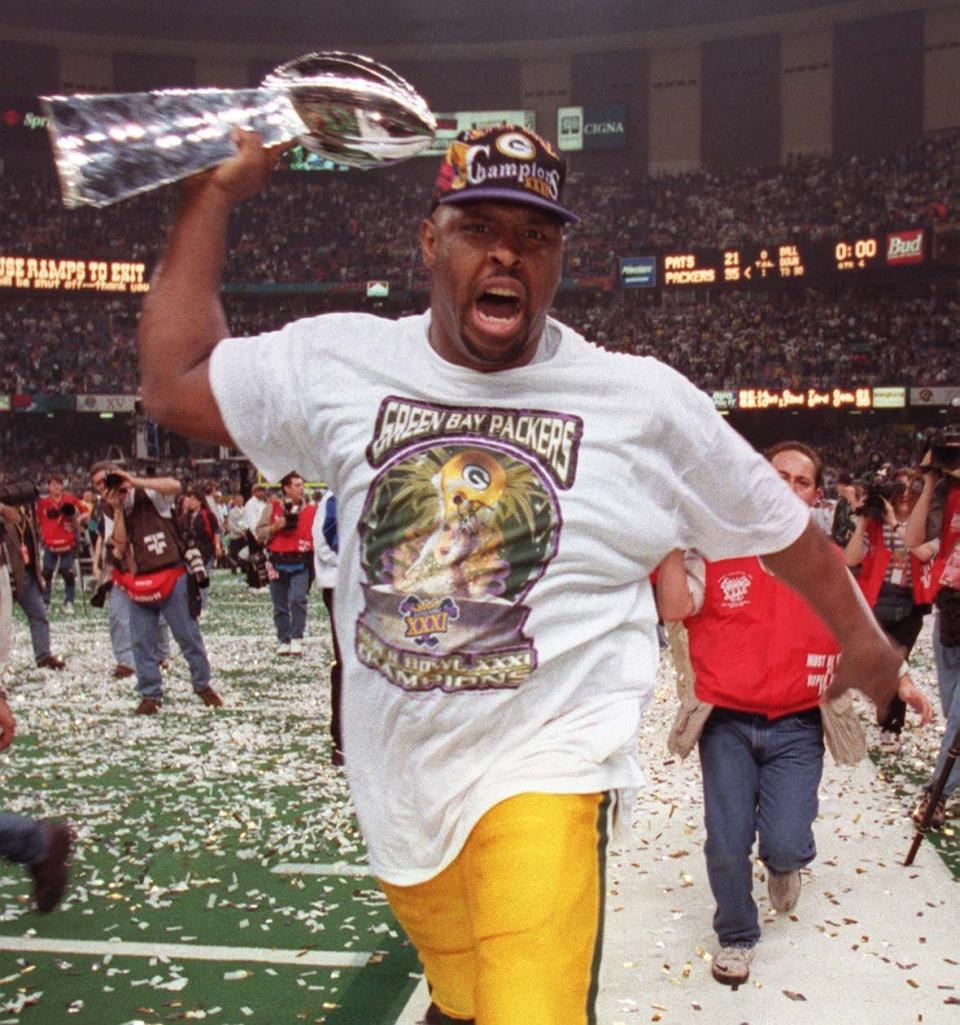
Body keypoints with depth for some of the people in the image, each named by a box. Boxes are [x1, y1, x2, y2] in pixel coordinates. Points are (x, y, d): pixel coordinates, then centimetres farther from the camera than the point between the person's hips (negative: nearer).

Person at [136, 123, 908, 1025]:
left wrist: (860, 639, 17)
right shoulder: (339, 361, -1)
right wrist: (213, 195, 6)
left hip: (542, 773, -3)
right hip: (395, 782, 4)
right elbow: (174, 384, 6)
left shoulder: (645, 401, -7)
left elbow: (779, 525, 5)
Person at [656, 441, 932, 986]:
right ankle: (736, 937, 25)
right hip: (727, 723, -1)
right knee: (728, 845, -4)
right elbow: (675, 607, -16)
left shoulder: (827, 563, 6)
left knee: (785, 846, -10)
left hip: (796, 728, 1)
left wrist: (902, 680, 6)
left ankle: (784, 865, 31)